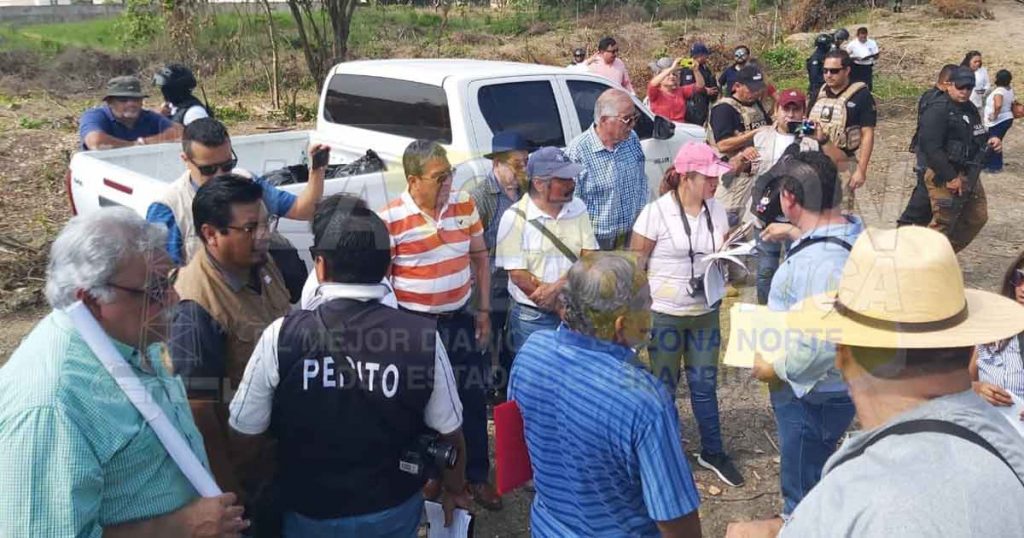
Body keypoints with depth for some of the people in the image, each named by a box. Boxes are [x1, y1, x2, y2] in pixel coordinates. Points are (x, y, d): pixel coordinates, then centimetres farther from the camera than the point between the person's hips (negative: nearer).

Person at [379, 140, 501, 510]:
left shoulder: (465, 205, -2)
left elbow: (480, 257, 8)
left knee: (473, 399, 12)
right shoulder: (390, 219, -15)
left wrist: (483, 310, 7)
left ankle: (476, 475, 31)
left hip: (460, 319, 4)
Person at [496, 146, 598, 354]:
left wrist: (559, 286, -19)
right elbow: (518, 275, -13)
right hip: (532, 317, -4)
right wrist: (561, 308, -11)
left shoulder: (577, 208, 1)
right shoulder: (515, 218, -12)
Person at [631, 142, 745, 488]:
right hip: (665, 315, -4)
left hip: (705, 313, 4)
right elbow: (635, 263, -11)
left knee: (705, 385, 14)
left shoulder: (716, 210, 2)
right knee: (664, 386, 11)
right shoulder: (657, 212, -15)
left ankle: (712, 452, 32)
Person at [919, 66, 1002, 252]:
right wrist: (950, 178, -25)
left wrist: (990, 140, 4)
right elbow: (931, 148, -26)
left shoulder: (970, 110, 13)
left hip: (970, 176, 9)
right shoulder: (937, 112, -17)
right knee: (942, 224, -7)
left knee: (978, 218, 16)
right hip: (945, 178, -9)